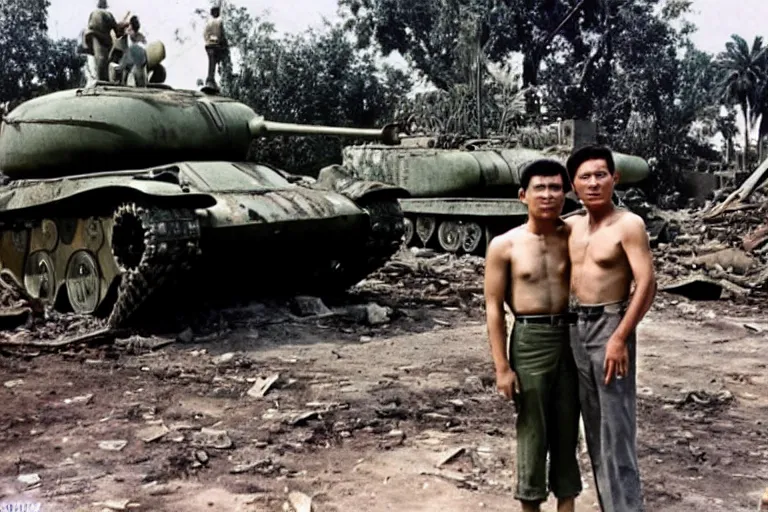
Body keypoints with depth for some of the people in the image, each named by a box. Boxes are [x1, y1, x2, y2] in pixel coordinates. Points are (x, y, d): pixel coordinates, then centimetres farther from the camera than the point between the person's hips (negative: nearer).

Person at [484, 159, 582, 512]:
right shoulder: (504, 245, -5)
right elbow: (494, 309, -5)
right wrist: (502, 367, -9)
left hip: (571, 338, 3)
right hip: (530, 341, -3)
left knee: (568, 431, 13)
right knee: (532, 433, 6)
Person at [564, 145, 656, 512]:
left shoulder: (628, 224, -10)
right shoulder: (572, 226, 8)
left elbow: (647, 284, -17)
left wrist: (620, 337, -22)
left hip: (610, 325, -7)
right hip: (577, 326, 7)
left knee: (616, 427, -3)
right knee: (593, 426, 14)